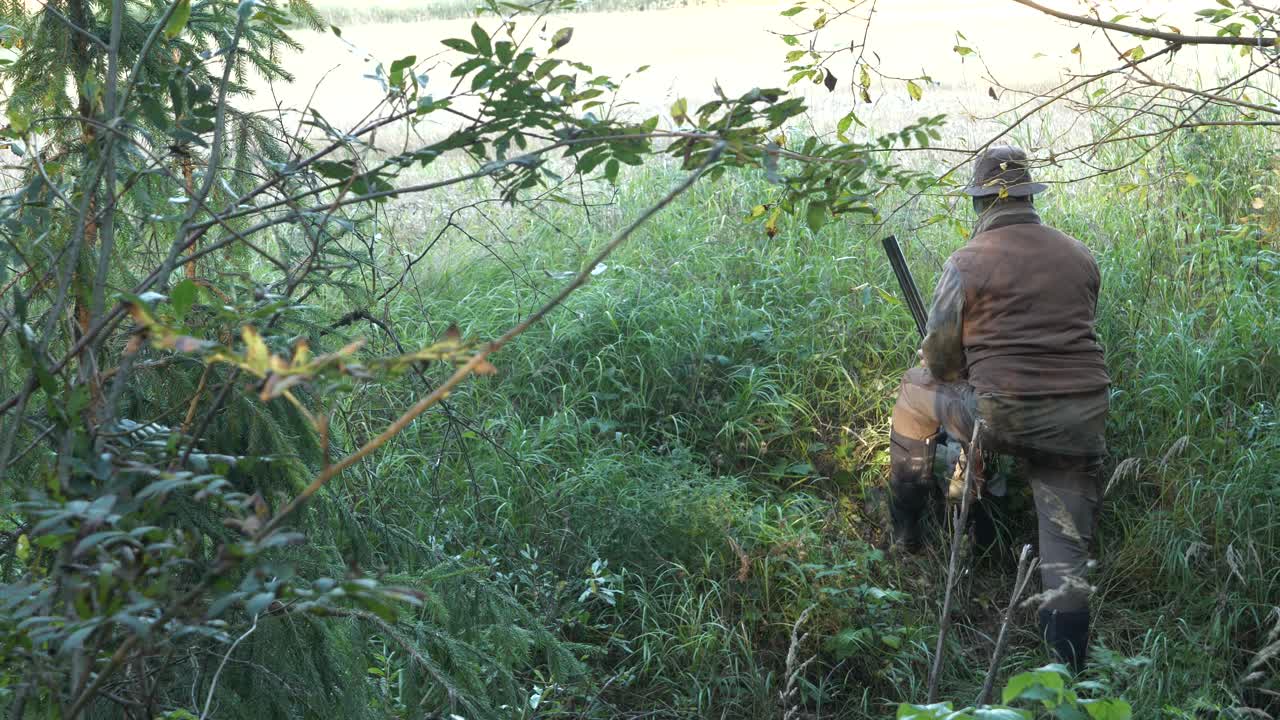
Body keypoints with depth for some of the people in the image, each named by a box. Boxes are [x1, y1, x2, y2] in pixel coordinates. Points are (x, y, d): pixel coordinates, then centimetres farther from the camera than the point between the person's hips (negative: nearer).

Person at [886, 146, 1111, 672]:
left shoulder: (966, 263, -4)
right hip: (1082, 421, 4)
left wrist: (967, 377, 22)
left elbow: (938, 358, 0)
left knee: (914, 393, 24)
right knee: (1066, 554, 12)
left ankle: (906, 533, 32)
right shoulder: (1080, 256, 10)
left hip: (1002, 417, -3)